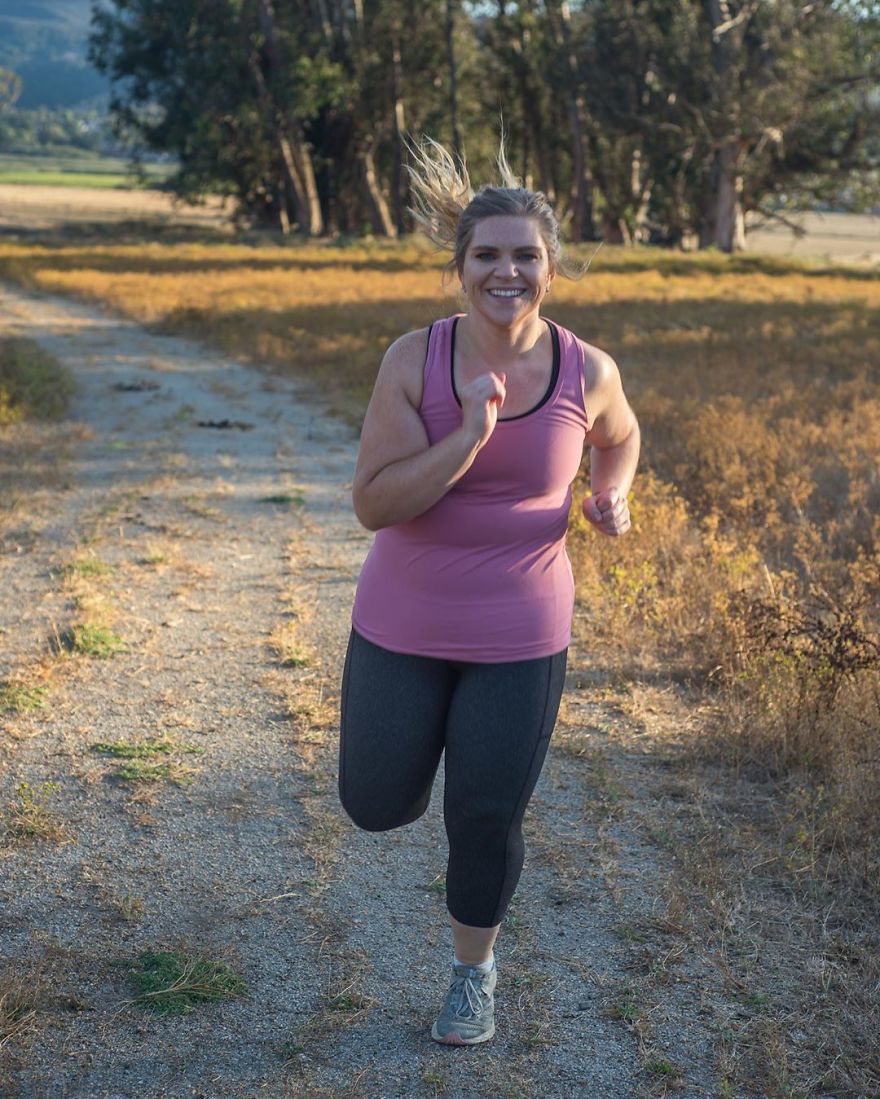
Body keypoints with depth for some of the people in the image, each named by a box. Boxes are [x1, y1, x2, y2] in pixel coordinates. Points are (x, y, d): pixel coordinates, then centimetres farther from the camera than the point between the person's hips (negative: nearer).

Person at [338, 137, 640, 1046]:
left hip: (519, 637, 0)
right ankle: (424, 727, 47)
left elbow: (619, 436, 13)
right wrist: (469, 435, -30)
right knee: (378, 807, 11)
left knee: (486, 822, 8)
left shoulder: (587, 372, -10)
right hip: (403, 626, 0)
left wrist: (612, 495, -8)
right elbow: (372, 504, -18)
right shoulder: (413, 360, -15)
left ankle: (474, 969, 37)